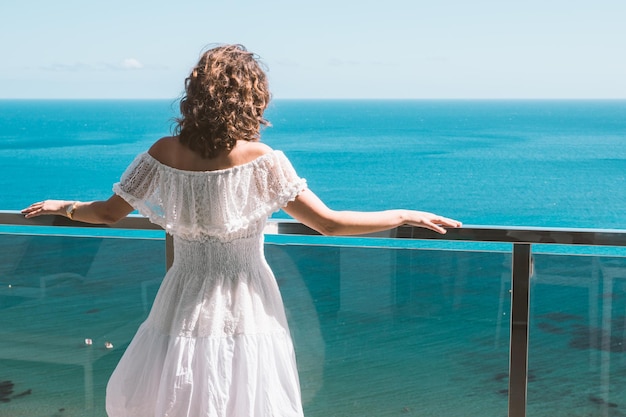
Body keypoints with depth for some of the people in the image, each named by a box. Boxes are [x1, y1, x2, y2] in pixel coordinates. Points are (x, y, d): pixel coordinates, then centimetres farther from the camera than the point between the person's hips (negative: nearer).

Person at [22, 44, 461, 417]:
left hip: (184, 306, 2)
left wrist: (64, 207, 23)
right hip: (245, 310, -2)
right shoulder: (262, 160, -16)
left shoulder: (165, 153, -8)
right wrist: (406, 216, -5)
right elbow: (329, 223, -15)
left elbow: (109, 212, 3)